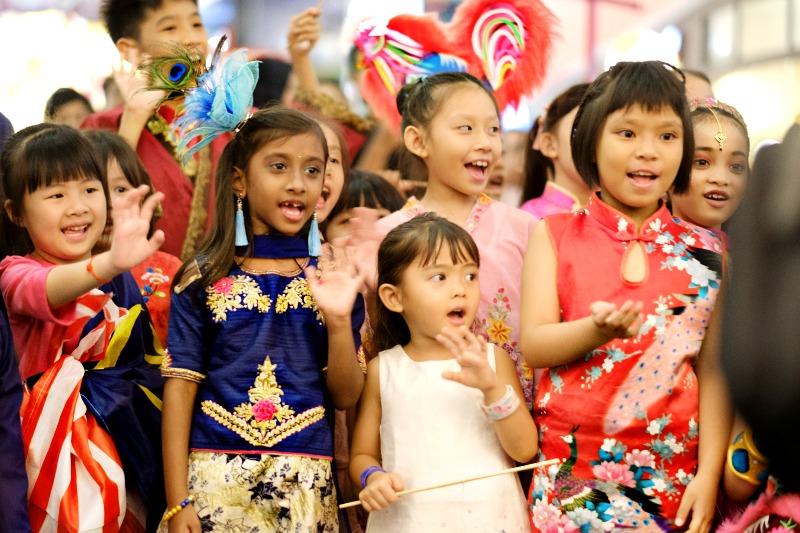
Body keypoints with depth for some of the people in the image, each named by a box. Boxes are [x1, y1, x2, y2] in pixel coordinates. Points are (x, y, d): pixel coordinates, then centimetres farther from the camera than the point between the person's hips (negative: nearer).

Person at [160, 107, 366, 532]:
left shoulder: (335, 283, 4)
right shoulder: (204, 281, -1)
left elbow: (346, 397, 4)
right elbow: (180, 388, -2)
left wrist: (339, 321, -12)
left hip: (306, 485, 1)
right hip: (216, 480, -1)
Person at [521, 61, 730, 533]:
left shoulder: (705, 254, 5)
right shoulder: (555, 237, 4)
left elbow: (712, 371, 2)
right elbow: (533, 346, -5)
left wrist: (709, 474, -6)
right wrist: (598, 329, -24)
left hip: (672, 476, 1)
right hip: (573, 471, -1)